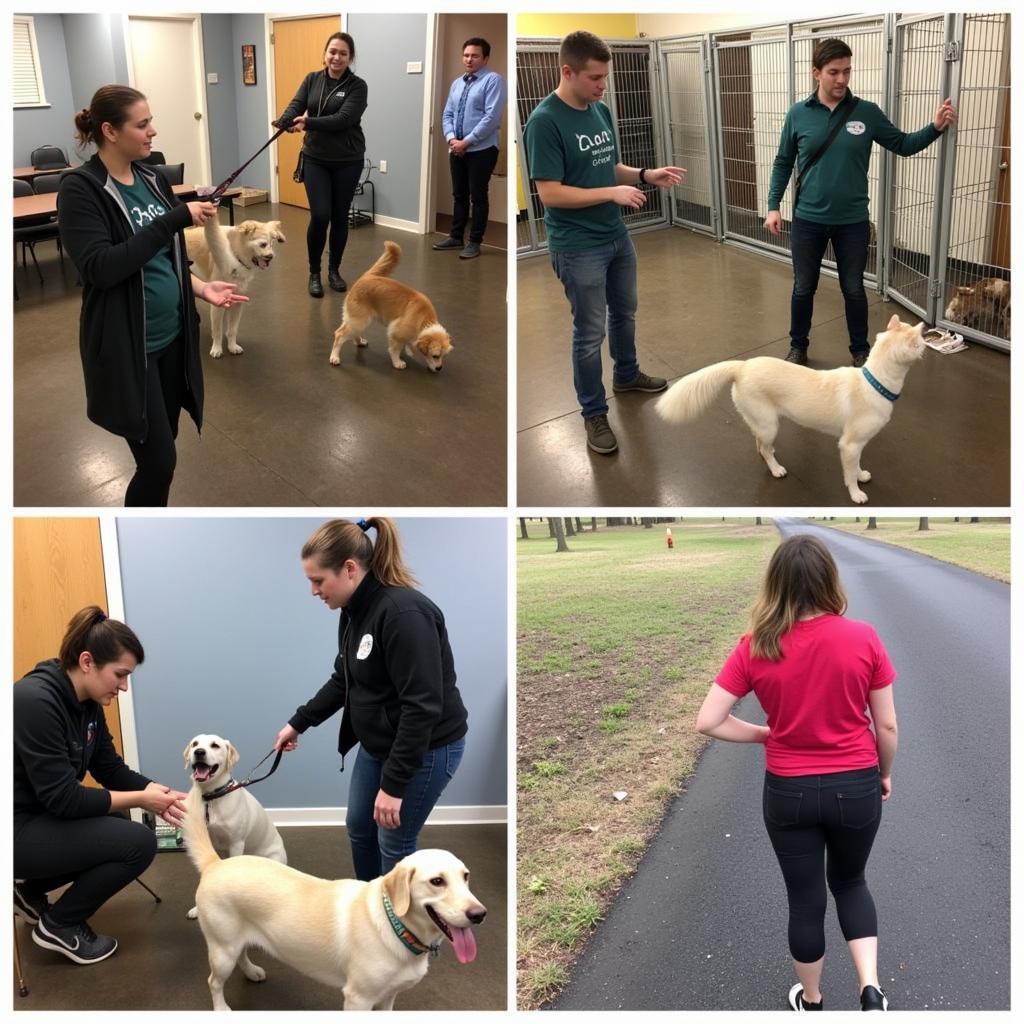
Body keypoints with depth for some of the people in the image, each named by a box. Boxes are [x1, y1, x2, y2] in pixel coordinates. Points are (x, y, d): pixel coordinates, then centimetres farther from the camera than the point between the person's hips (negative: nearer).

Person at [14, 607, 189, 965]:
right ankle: (58, 925, 3)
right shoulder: (36, 701, -27)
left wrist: (159, 791, -11)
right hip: (14, 827, -9)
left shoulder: (87, 702, 1)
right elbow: (62, 799, -26)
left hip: (39, 814, 9)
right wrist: (141, 798, -20)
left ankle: (30, 892, 20)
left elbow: (111, 769, 6)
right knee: (139, 842, -16)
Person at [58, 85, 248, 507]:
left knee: (161, 451, 16)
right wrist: (175, 219, -26)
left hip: (172, 335, 7)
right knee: (158, 460, -6)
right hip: (126, 346, -7)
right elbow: (99, 267, -26)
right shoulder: (81, 188, -14)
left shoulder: (153, 178, 7)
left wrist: (200, 287, -2)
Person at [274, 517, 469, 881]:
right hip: (378, 743, 9)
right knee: (358, 826, 20)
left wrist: (394, 784, -27)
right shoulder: (356, 610, 0)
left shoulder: (404, 613, -29)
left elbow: (422, 706, -30)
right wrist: (298, 723, 14)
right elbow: (343, 680, 14)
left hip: (425, 748, -9)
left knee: (394, 841, 4)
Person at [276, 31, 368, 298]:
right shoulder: (312, 79, 5)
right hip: (315, 159, 1)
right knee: (320, 216, -8)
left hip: (347, 161, -1)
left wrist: (309, 122, -30)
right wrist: (283, 121, -29)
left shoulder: (357, 86, -6)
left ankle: (334, 270, 25)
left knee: (340, 217, 7)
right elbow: (296, 106, -6)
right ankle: (314, 273, 9)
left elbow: (344, 119, -19)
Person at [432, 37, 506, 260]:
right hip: (456, 150, 6)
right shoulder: (457, 83, 15)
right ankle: (456, 237, 22)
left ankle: (474, 242, 5)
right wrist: (451, 138, -7)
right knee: (459, 195, 13)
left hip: (482, 150, -6)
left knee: (478, 197, -1)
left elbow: (491, 117, -16)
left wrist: (466, 141, -17)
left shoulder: (493, 80, -7)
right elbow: (447, 115, 13)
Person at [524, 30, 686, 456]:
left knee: (624, 312, 24)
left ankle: (627, 375, 47)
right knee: (590, 332, 2)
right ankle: (594, 415, 17)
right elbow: (550, 193, -23)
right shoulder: (544, 122, -20)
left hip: (617, 236, 8)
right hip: (578, 248, -8)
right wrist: (613, 193, -25)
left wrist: (646, 175, -4)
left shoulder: (601, 111, 4)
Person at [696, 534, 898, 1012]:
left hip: (789, 793, 0)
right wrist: (885, 774, 13)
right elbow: (886, 726, -5)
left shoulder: (756, 648, -13)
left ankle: (811, 1000, 36)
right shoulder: (863, 639, -14)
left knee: (805, 898, 18)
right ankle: (871, 988, 14)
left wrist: (764, 734, 3)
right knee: (850, 882, 26)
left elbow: (707, 721, -12)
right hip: (855, 788, 1)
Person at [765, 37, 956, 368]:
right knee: (804, 288, 12)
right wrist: (773, 206, -1)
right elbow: (783, 163, 5)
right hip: (807, 220, 0)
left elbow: (902, 145, 4)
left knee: (853, 289, 11)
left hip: (852, 222, 0)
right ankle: (798, 345, 31)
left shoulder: (867, 112, -3)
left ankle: (860, 350, 28)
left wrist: (935, 128, -12)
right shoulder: (798, 114, -3)